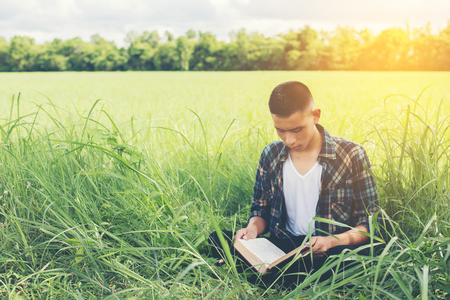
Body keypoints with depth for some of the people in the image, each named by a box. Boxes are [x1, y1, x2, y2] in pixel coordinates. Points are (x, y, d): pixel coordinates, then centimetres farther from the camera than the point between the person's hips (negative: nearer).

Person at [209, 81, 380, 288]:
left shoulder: (350, 155, -4)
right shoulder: (270, 155, 6)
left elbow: (369, 224, -2)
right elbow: (261, 210, 17)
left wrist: (333, 241, -21)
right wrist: (253, 228, -8)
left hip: (331, 253, -3)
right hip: (282, 248, 3)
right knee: (217, 240, -19)